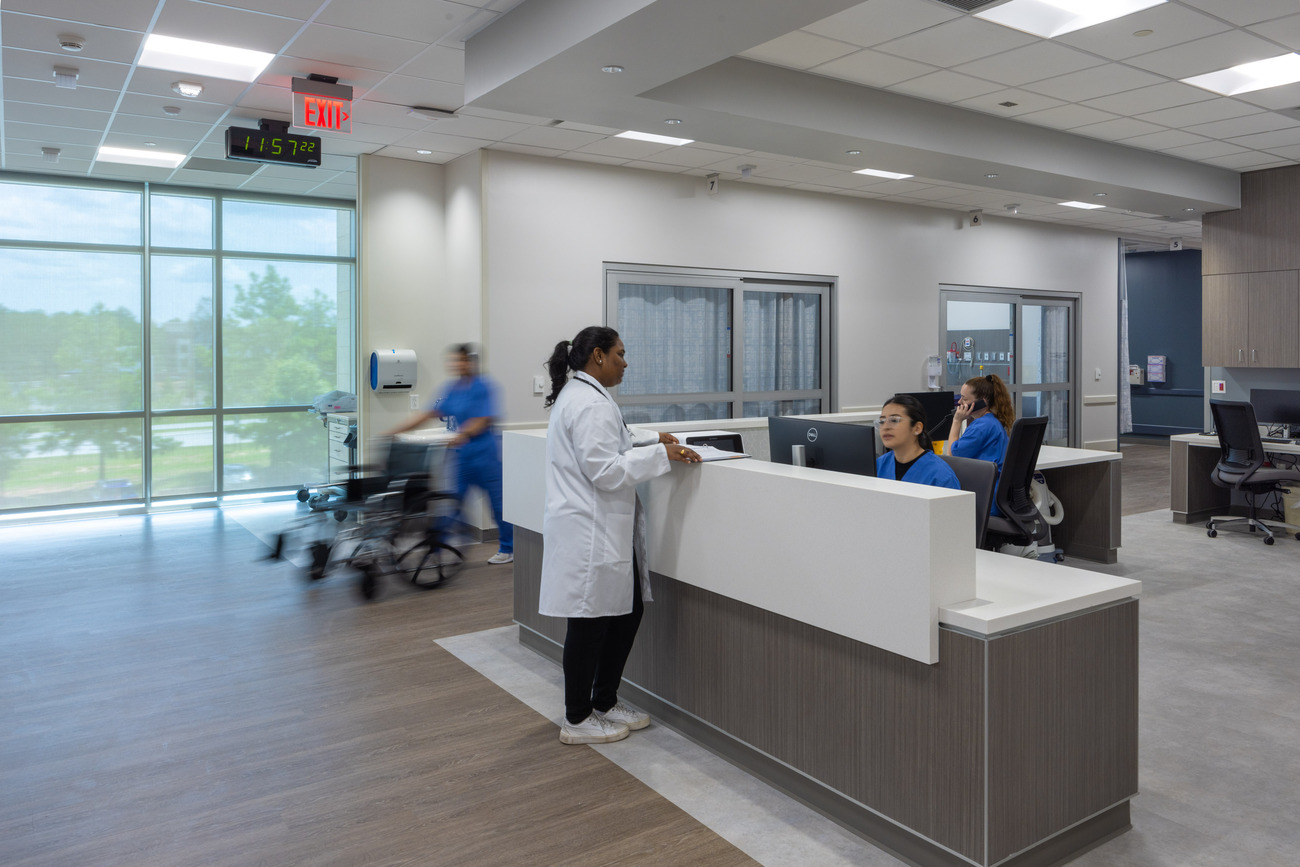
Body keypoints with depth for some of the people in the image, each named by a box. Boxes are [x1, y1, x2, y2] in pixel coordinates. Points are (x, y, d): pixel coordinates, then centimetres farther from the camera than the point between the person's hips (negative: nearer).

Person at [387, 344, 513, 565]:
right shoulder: (450, 388, 9)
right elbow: (428, 414, 8)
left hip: (485, 454, -6)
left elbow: (482, 422, -17)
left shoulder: (483, 386, -11)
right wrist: (395, 431, 2)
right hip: (462, 455, 6)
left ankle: (507, 550, 22)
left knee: (498, 504, 6)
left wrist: (461, 436, -31)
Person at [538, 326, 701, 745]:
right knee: (590, 623, 1)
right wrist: (662, 455, -20)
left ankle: (605, 702, 30)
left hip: (601, 531, 11)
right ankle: (577, 721, 17)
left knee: (626, 610, 16)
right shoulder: (590, 403, -19)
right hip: (590, 534, -11)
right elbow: (606, 471, -24)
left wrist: (654, 438, 18)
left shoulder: (579, 395, 15)